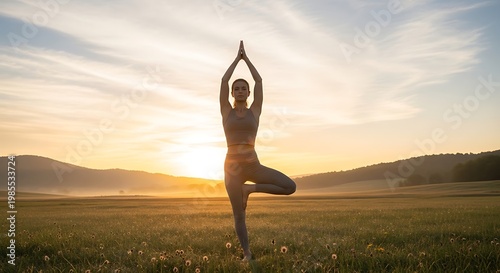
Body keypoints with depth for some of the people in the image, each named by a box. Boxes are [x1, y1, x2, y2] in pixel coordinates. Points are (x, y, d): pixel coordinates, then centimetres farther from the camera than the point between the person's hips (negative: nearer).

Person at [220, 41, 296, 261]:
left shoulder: (255, 111, 8)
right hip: (232, 166, -1)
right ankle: (246, 253, 20)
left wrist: (247, 58, 13)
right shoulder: (226, 111, 7)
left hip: (253, 165, 1)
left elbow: (259, 81, 5)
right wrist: (237, 58, 10)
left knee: (290, 187, -14)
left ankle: (250, 189, 2)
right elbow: (224, 80, 2)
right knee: (239, 215, 2)